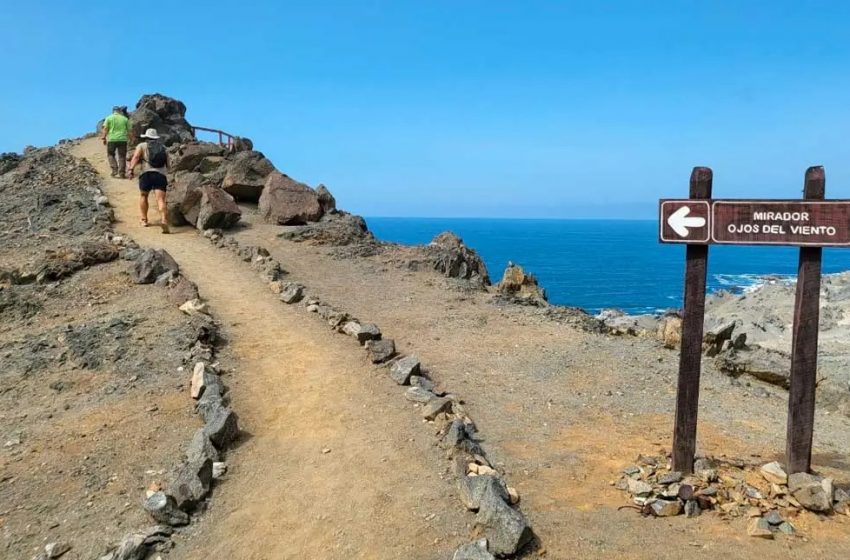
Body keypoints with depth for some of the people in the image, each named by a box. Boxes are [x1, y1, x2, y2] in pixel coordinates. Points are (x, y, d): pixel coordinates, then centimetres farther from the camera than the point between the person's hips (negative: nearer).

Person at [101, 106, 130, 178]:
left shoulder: (109, 118, 4)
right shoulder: (125, 119, 7)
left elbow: (105, 129, 0)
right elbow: (129, 131, 7)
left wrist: (104, 138, 8)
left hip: (112, 139, -1)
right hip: (123, 139, 1)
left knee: (110, 154, 14)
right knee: (122, 156, 5)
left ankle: (115, 170, -1)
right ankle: (121, 173, 3)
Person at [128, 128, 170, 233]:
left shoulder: (142, 145, 18)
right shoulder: (163, 147, 27)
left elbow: (136, 157, -1)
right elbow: (167, 164, 25)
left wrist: (131, 169, -11)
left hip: (147, 174, -1)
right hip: (161, 175, 1)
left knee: (143, 195, 23)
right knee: (160, 200, -11)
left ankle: (144, 220, 22)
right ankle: (163, 221, -34)